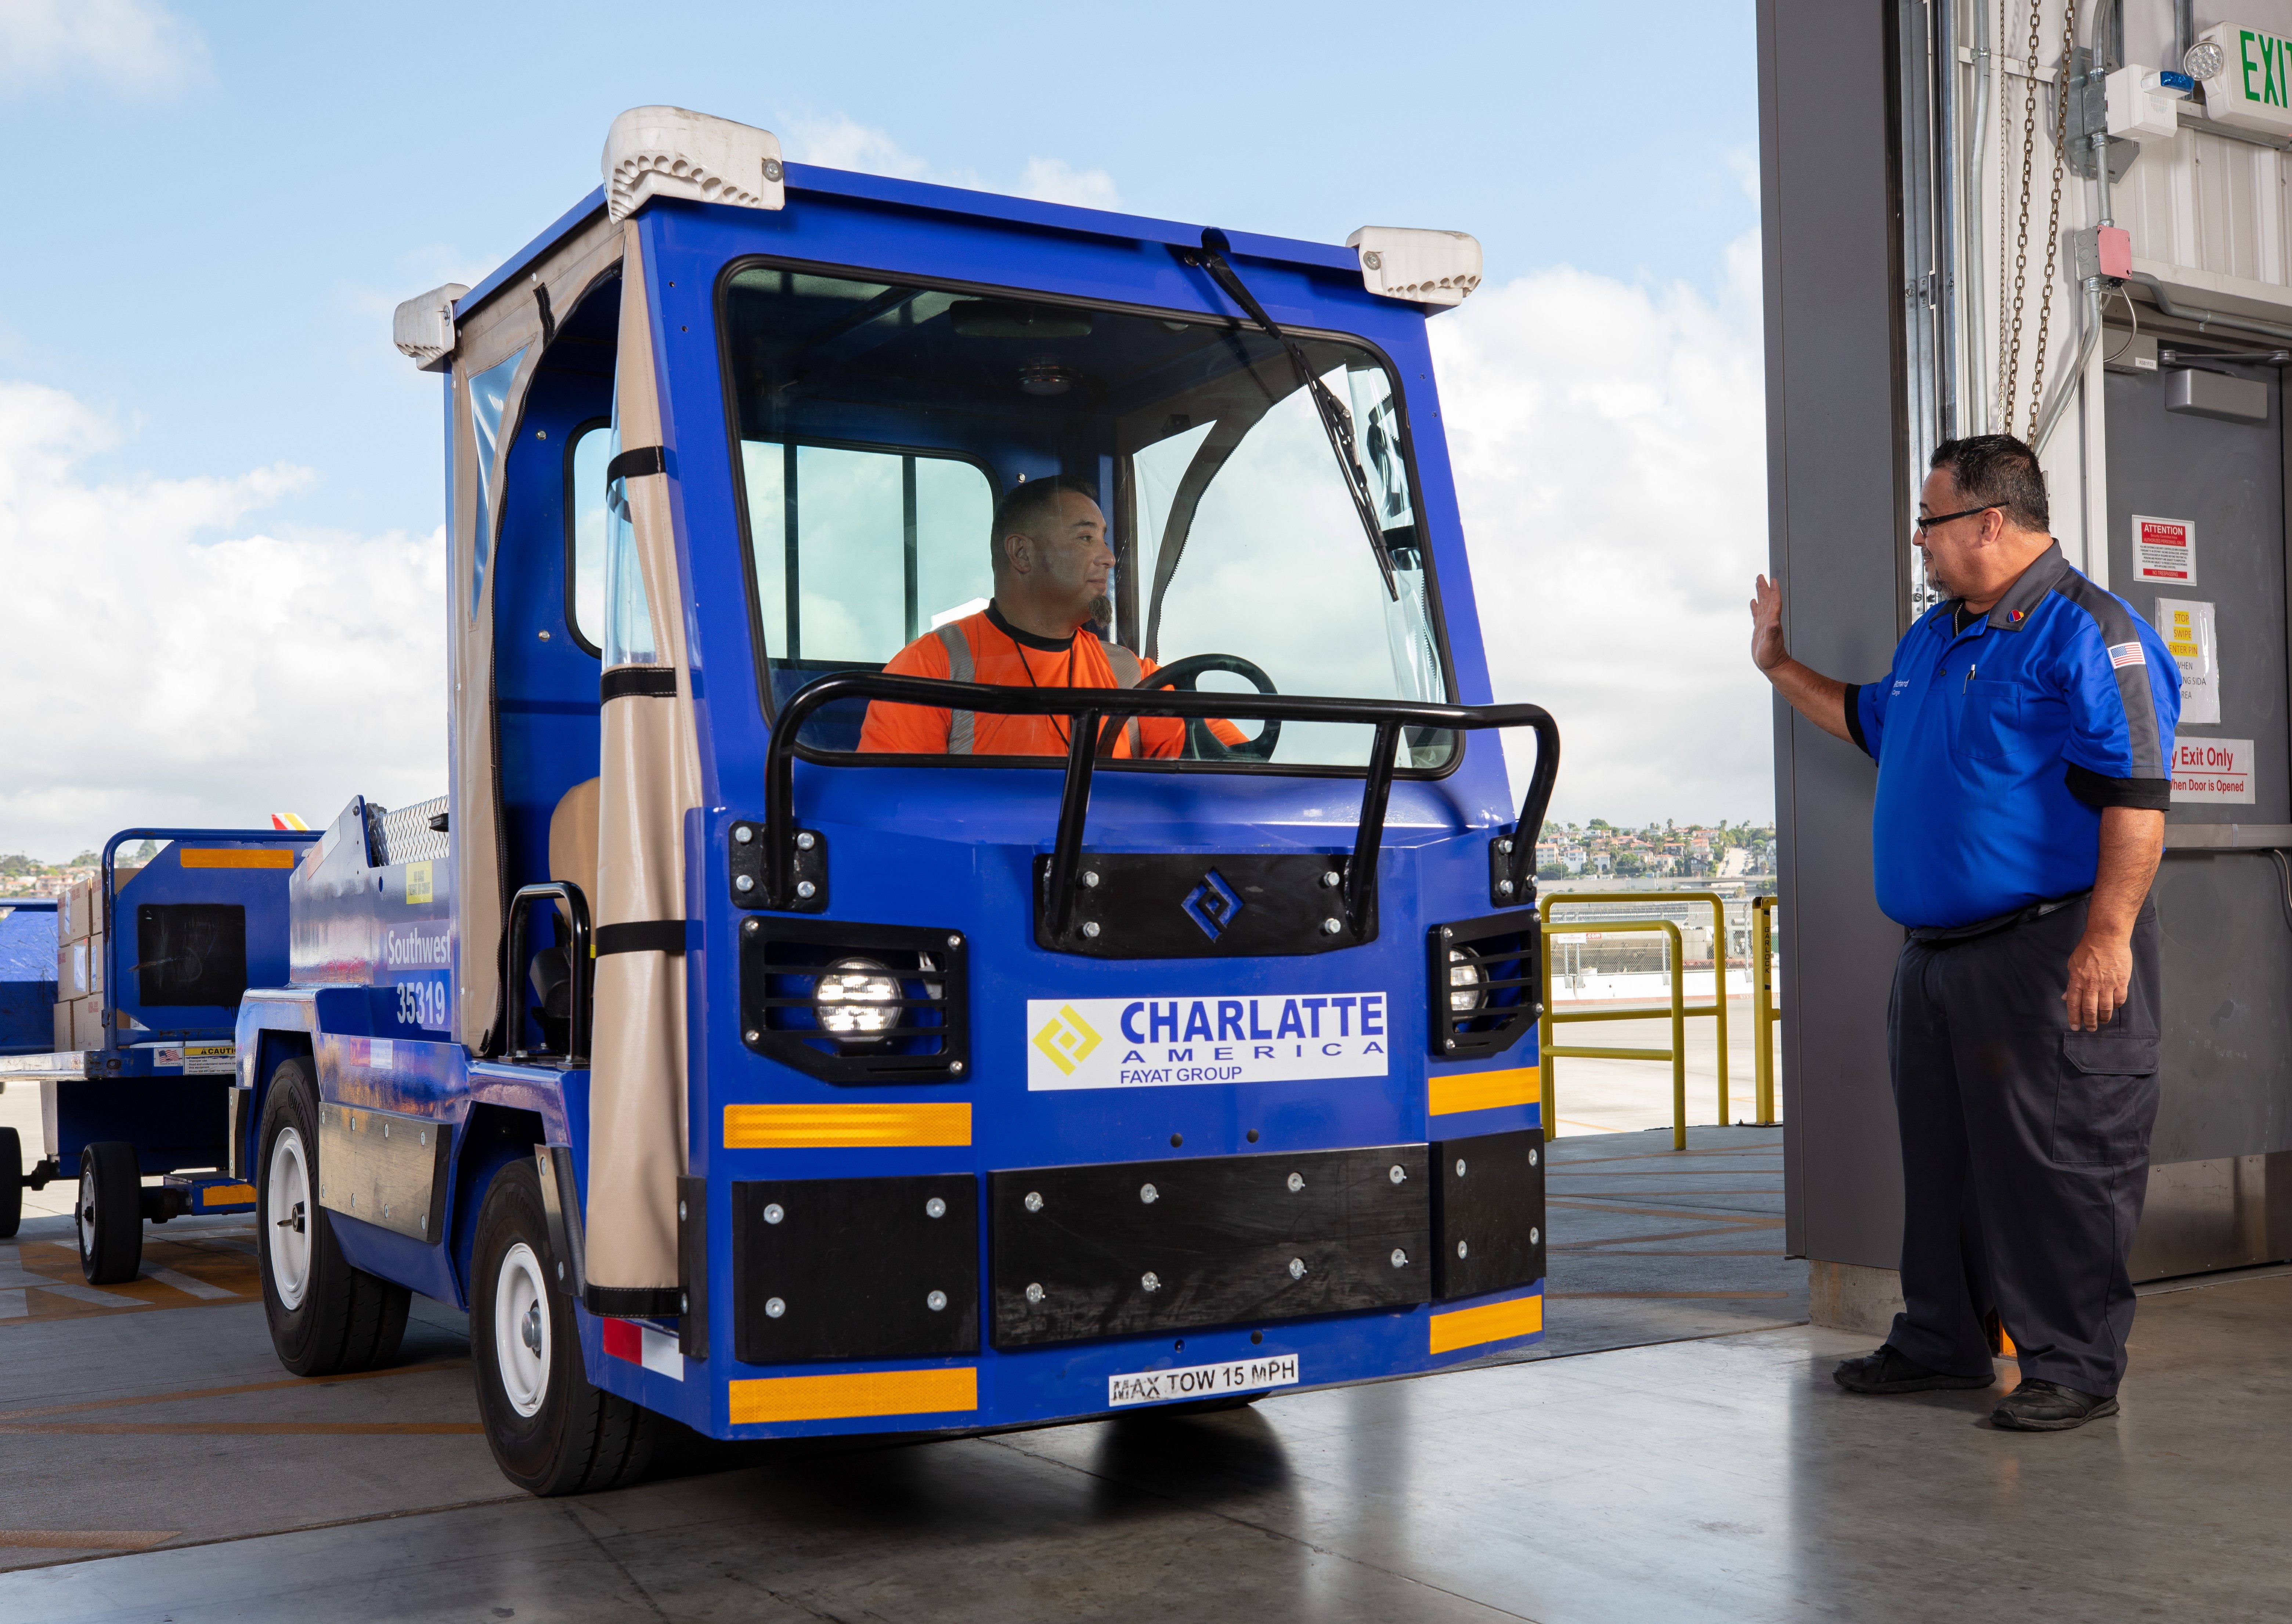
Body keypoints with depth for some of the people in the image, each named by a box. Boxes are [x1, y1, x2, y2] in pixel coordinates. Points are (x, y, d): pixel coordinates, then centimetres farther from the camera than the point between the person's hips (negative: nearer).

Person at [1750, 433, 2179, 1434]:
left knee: (2061, 1164, -2)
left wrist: (2108, 937, -23)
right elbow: (1869, 723, 34)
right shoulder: (1933, 638, 16)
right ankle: (1941, 1341, 29)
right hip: (1936, 950, 9)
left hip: (2048, 952, -9)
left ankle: (2075, 1368, 8)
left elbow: (2136, 794, -18)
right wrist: (1779, 666, 32)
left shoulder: (2087, 632, -12)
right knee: (1940, 1154, 16)